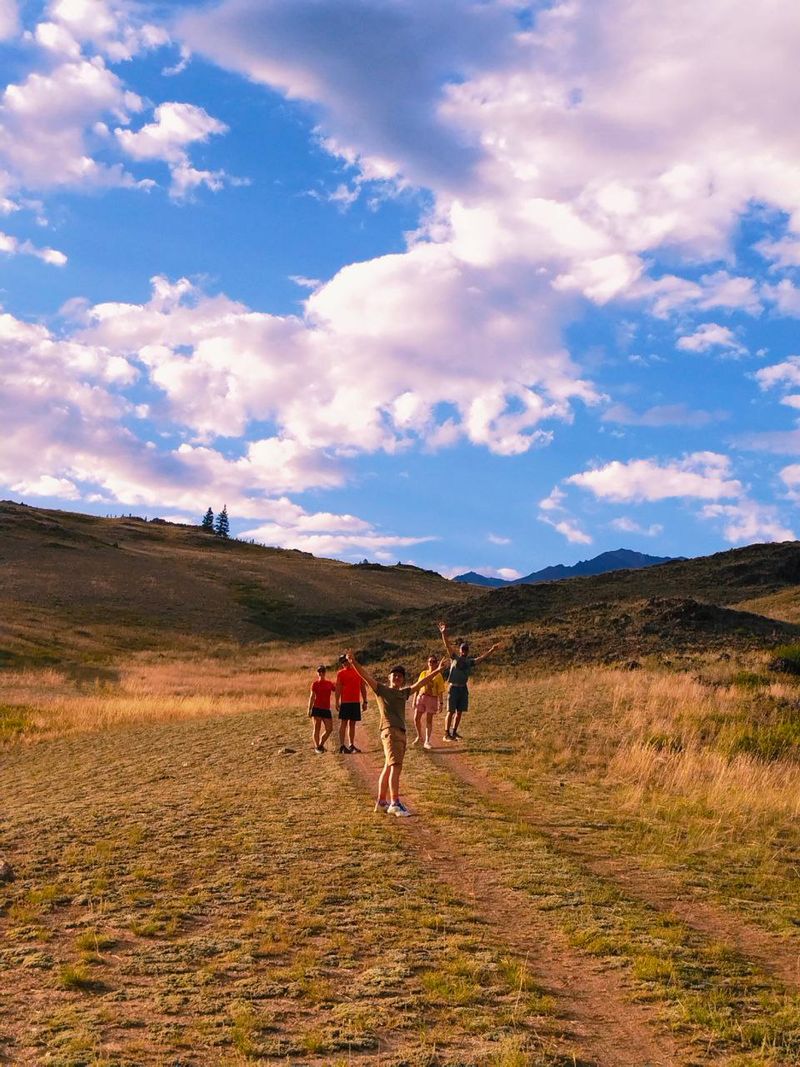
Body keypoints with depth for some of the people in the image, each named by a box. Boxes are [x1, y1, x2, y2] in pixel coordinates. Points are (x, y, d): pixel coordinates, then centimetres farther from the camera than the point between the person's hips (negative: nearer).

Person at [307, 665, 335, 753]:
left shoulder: (330, 684, 13)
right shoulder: (315, 684, 3)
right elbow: (312, 697, 2)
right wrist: (309, 709, -3)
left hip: (326, 709, 4)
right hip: (317, 709, -4)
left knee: (329, 729, 0)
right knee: (316, 729, -2)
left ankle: (321, 745, 18)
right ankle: (317, 747, 6)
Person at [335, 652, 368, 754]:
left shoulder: (358, 672, 12)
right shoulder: (341, 673, 2)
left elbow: (363, 687, 16)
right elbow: (338, 688, -3)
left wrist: (364, 701, 11)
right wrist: (337, 702, -10)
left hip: (356, 702, 4)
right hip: (345, 702, -4)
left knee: (352, 723, 9)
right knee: (343, 723, -7)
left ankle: (351, 745, 14)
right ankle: (342, 746, -9)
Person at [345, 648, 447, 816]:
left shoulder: (404, 693, 22)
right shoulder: (381, 689, 6)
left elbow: (421, 683, 30)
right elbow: (366, 676, -5)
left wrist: (438, 670, 34)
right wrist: (354, 662, -19)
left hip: (401, 733, 7)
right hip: (390, 731, -7)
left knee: (388, 768, 11)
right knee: (396, 766, -17)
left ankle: (381, 802, 17)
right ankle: (395, 803, -22)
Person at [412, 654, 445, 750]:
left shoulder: (438, 676, 0)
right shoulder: (423, 673, 10)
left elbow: (440, 692, -1)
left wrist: (441, 703, -8)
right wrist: (414, 700, 8)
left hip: (432, 699, -3)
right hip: (421, 697, 3)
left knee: (429, 720, -2)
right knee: (416, 718, 1)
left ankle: (427, 742, 4)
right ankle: (419, 736, 25)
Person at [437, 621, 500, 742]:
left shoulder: (470, 662, 10)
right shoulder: (455, 658, -1)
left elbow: (481, 658, 8)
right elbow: (448, 646, -10)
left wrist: (491, 650, -2)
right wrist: (444, 633, -20)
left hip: (464, 688, 5)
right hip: (454, 687, -5)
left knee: (459, 712, 8)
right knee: (451, 711, -6)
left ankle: (454, 732, 19)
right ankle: (446, 734, -4)